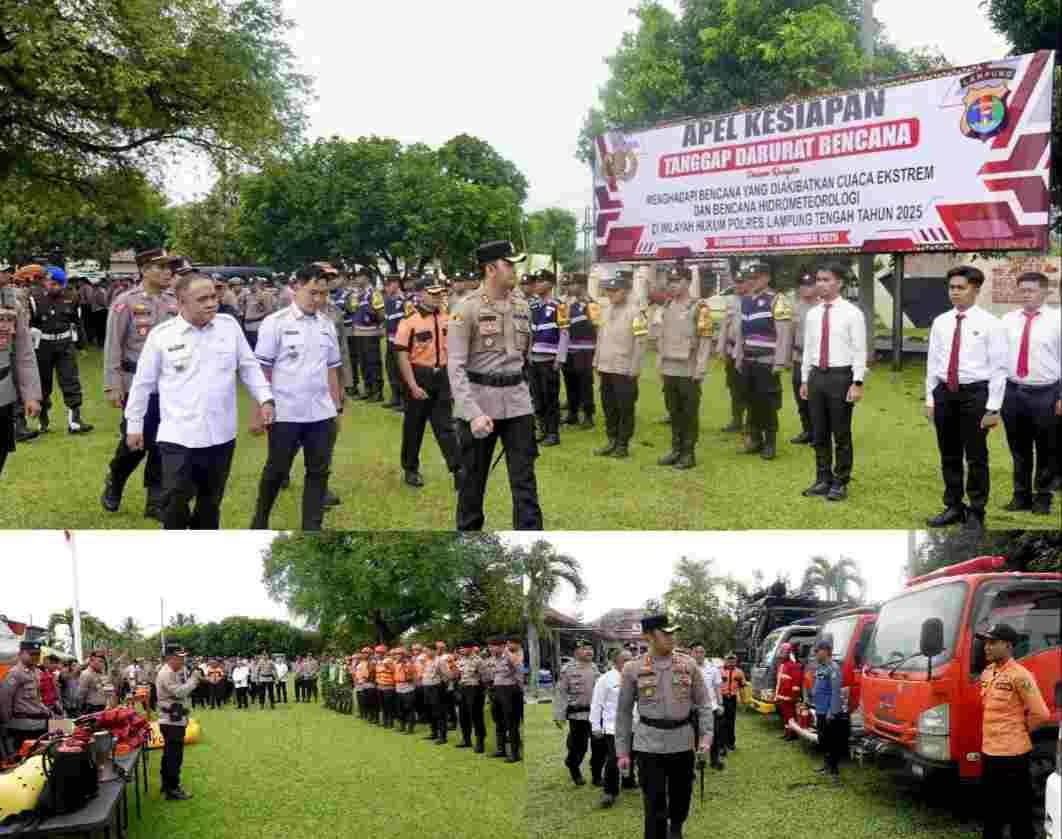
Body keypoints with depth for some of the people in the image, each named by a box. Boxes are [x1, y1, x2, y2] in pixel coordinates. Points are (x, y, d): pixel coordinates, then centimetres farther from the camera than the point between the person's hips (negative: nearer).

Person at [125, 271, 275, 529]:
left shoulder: (229, 325, 1)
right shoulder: (161, 334, -5)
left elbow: (249, 366, 11)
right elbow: (143, 382, 4)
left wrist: (265, 398, -1)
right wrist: (134, 425, 7)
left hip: (220, 435, 3)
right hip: (178, 437, -3)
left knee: (211, 501, 16)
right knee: (175, 502, -7)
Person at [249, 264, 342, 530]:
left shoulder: (327, 325, 9)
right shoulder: (276, 322, -6)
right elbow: (262, 369, -6)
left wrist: (337, 407, 12)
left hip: (321, 414, 4)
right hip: (285, 413, -4)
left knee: (319, 472, 6)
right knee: (277, 470, 9)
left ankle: (312, 528, 15)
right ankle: (260, 521, 29)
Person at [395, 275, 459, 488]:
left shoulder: (447, 319, 4)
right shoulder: (409, 321, -12)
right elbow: (402, 356, -14)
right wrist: (413, 386, -18)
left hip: (442, 376, 4)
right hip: (420, 376, -4)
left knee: (446, 426, 4)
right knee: (414, 426, 9)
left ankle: (458, 470, 3)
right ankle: (410, 469, 23)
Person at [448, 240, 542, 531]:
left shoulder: (522, 309, 6)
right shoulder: (467, 309, -11)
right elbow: (455, 366, -16)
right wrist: (473, 413, -24)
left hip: (518, 403, 4)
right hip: (478, 403, -4)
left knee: (525, 480, 1)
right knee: (472, 480, 10)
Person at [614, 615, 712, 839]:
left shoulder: (689, 664, 2)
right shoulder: (633, 669, -3)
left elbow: (702, 703, 6)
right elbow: (624, 712, 2)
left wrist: (706, 735, -7)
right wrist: (622, 751, 1)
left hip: (683, 742, 3)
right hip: (649, 745, -2)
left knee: (681, 796, 17)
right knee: (655, 805, -2)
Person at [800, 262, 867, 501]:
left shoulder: (852, 313, -7)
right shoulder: (813, 314, 10)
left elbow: (859, 350, -10)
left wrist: (857, 383, -15)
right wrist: (804, 380, 13)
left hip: (841, 376, -5)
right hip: (816, 375, 5)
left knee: (841, 434, 3)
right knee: (820, 433, 12)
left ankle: (841, 482, 13)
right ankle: (823, 480, 23)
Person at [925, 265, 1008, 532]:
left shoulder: (990, 324, -7)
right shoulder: (940, 322, 6)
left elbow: (999, 368, -8)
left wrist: (993, 407, -12)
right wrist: (930, 399, 8)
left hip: (975, 393, -4)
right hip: (944, 393, 4)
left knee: (976, 457, 4)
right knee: (949, 456, 13)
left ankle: (976, 513, 16)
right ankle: (953, 507, 26)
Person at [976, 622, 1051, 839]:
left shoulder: (1019, 676, -17)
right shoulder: (987, 673, 9)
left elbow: (1040, 714, -16)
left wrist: (1019, 731, -3)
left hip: (1012, 754, -8)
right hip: (989, 751, 8)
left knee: (1018, 810, 2)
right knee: (992, 806, 20)